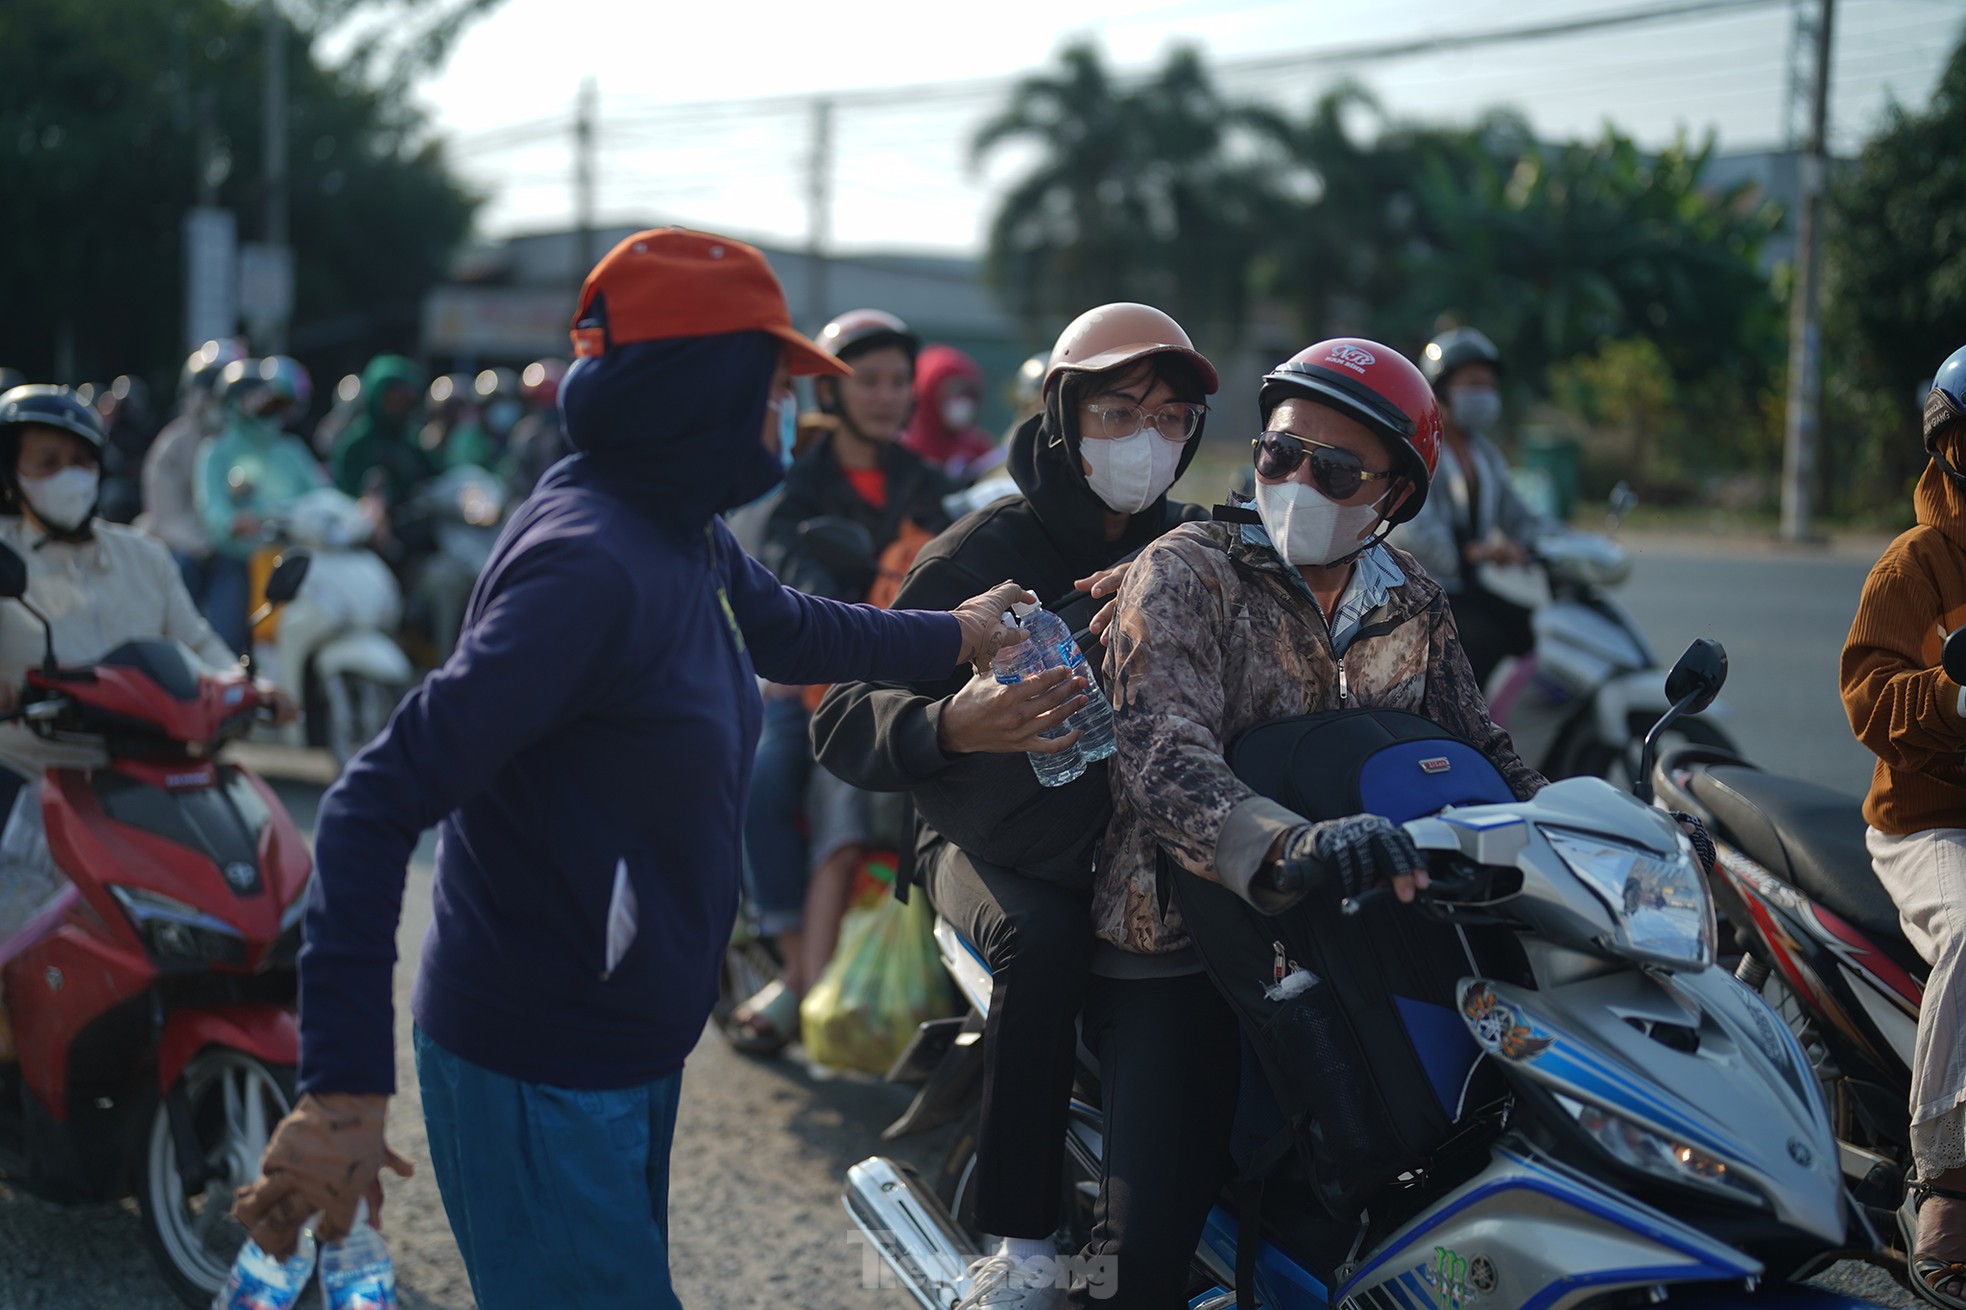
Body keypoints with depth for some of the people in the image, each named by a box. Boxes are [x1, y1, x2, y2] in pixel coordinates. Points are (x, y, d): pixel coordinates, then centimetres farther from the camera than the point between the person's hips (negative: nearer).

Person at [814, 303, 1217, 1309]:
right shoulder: (976, 556, -4)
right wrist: (954, 726, -34)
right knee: (1044, 944, -35)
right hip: (999, 850, -3)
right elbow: (843, 725, -12)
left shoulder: (1196, 549, 8)